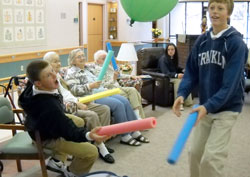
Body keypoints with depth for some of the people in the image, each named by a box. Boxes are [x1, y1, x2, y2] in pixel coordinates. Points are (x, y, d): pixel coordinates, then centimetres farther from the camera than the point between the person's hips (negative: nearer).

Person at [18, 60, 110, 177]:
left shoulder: (32, 86, -17)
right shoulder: (49, 106, -42)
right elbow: (69, 131, -41)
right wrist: (88, 136, -56)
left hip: (41, 127, 10)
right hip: (48, 138, -9)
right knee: (91, 152, -17)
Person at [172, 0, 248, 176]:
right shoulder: (202, 40, 2)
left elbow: (230, 82, -22)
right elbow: (192, 71, 3)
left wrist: (209, 106, -31)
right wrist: (182, 94, -14)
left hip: (227, 108, -5)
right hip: (205, 106, 6)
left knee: (211, 158, -10)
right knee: (195, 152, 11)